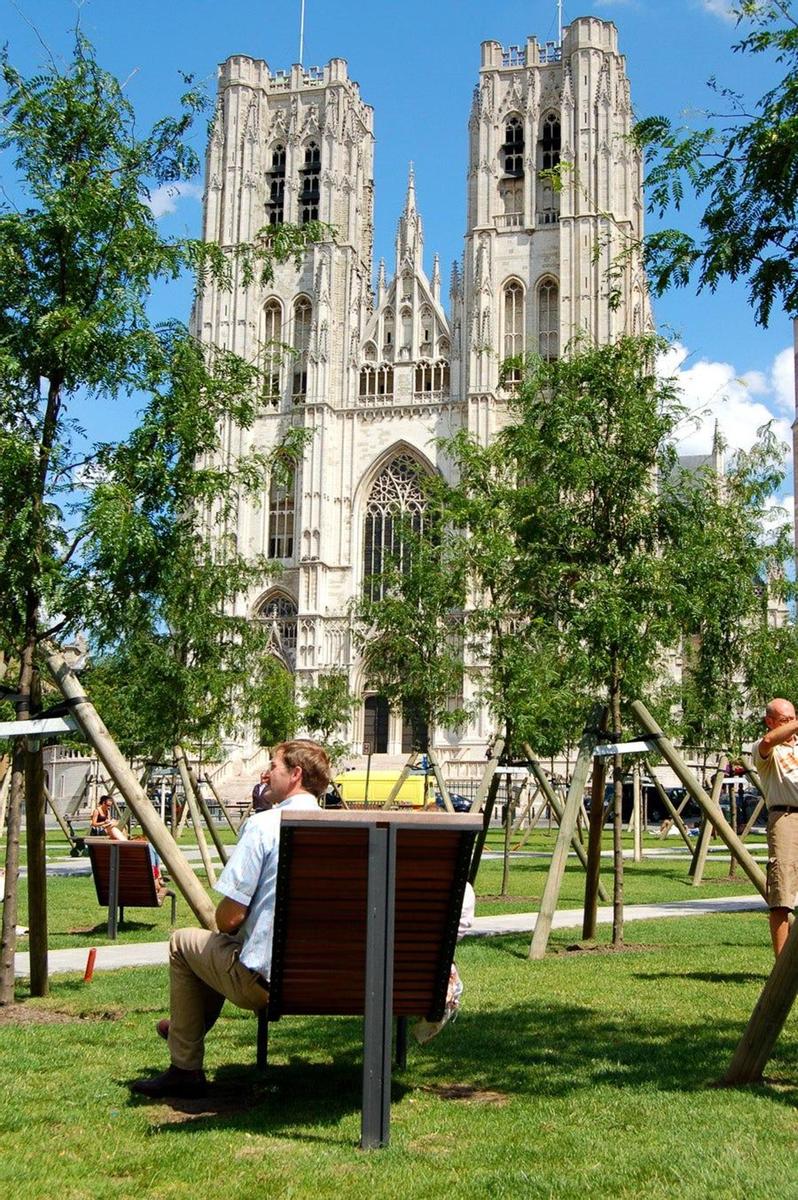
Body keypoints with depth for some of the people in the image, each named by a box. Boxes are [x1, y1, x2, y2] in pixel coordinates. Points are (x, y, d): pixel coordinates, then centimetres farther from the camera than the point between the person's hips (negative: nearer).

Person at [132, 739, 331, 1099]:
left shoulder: (264, 825, -16)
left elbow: (230, 916, -18)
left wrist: (224, 925, 8)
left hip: (264, 981, -7)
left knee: (183, 942, 19)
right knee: (224, 946, 32)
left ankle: (185, 1070, 23)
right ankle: (185, 1027, 52)